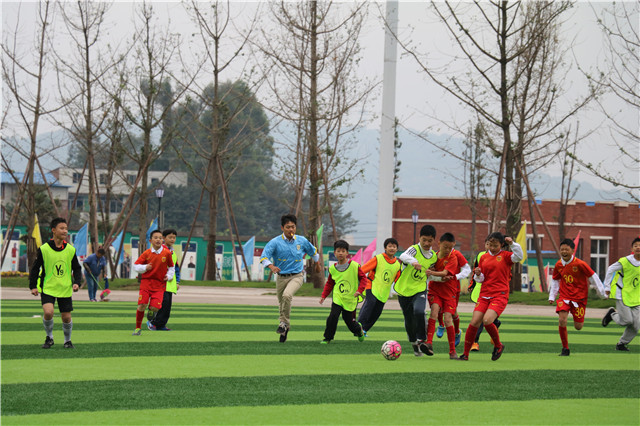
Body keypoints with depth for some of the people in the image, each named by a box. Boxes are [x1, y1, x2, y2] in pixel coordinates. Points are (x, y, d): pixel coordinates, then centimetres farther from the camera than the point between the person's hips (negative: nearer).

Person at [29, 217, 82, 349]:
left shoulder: (70, 250, -1)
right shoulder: (44, 249, -8)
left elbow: (77, 269, 9)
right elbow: (35, 268, 1)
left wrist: (77, 283, -6)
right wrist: (33, 286, -4)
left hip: (65, 289, 2)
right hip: (48, 288, -2)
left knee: (66, 317, 3)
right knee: (48, 312, -21)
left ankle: (67, 340, 28)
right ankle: (49, 337, 3)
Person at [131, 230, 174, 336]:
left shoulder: (167, 253, -1)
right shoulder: (147, 253, -1)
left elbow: (171, 267, 16)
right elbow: (135, 266, 5)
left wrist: (169, 276, 0)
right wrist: (145, 268, -13)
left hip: (159, 284, 0)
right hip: (146, 282, 0)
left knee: (155, 307, -17)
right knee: (142, 305, -14)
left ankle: (151, 311, 24)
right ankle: (137, 328, 4)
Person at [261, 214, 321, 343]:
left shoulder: (302, 241, -1)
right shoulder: (275, 242, -8)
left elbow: (313, 252, 20)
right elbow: (264, 257, -17)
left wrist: (318, 264, 33)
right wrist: (271, 266, -37)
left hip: (296, 276, -1)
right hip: (281, 277, 1)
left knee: (287, 295, -30)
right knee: (282, 304, 11)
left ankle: (285, 323, -15)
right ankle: (284, 331, 31)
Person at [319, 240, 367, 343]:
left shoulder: (354, 266, -6)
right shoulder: (333, 269, 3)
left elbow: (363, 278, -1)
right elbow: (329, 284, 15)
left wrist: (359, 290, -14)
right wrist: (324, 295, 8)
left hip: (350, 299, -1)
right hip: (337, 298, 2)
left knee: (349, 320, 6)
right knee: (333, 316, -16)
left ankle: (359, 330, 40)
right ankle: (328, 338, -1)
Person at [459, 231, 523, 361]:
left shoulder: (505, 256, 1)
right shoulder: (484, 257, 15)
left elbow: (518, 257, -18)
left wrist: (512, 244, -25)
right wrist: (478, 275, -2)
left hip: (500, 295, -5)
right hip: (484, 295, 5)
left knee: (487, 320, -24)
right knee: (474, 323, -7)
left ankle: (498, 346, 2)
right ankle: (465, 354, 3)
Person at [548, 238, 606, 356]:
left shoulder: (580, 264, -15)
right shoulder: (558, 265, -1)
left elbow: (593, 277, -6)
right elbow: (555, 280, 17)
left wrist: (602, 292, -1)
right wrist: (552, 297, 14)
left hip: (579, 297, -2)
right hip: (564, 296, 2)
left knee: (578, 327, 1)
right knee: (562, 321, -19)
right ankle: (565, 349, -5)